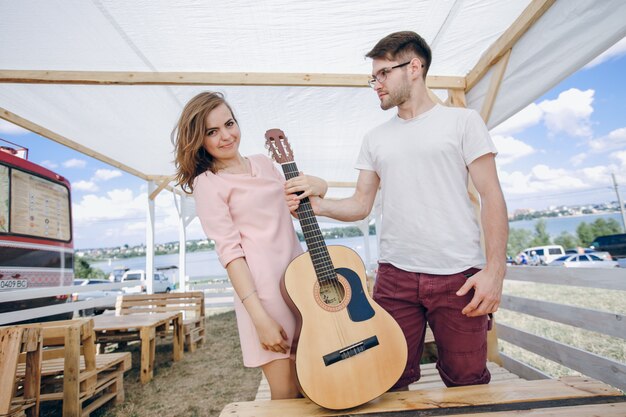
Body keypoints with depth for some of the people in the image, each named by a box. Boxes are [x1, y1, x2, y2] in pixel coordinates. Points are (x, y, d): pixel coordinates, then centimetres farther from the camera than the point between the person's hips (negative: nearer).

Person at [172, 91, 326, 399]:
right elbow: (230, 251, -13)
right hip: (264, 288, -6)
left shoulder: (262, 163, 13)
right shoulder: (207, 184, -4)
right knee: (286, 394, 2)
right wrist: (261, 319, -18)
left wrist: (311, 187, 0)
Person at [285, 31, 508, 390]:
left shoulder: (462, 121, 3)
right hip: (395, 275, 3)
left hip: (459, 275, -2)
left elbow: (492, 197, -2)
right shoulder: (375, 138, 13)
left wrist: (495, 269, -10)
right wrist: (318, 205, -8)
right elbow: (362, 205, 10)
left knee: (468, 380, 11)